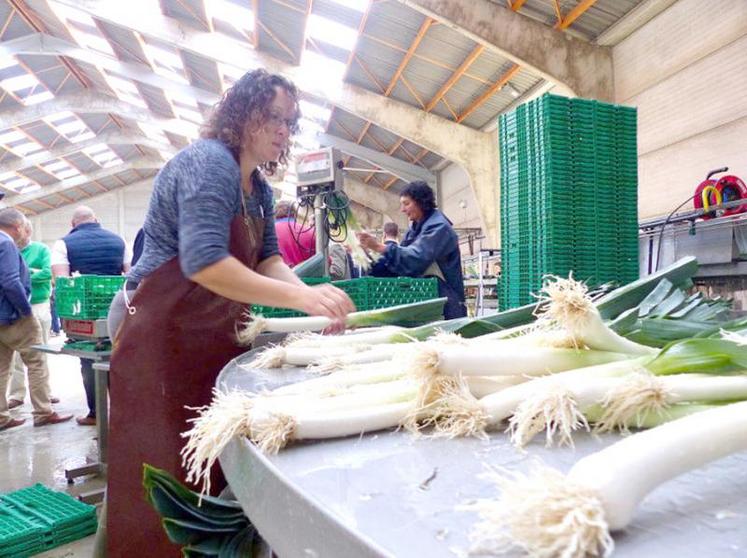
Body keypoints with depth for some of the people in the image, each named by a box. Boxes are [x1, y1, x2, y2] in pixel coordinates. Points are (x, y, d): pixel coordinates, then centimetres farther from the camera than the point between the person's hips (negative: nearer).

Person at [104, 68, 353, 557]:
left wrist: (308, 293, -16)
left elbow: (267, 256, 4)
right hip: (161, 335, -8)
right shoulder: (208, 162, -19)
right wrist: (298, 298, -36)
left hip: (212, 334, 9)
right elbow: (203, 262, -31)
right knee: (169, 473, 3)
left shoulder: (259, 187, 9)